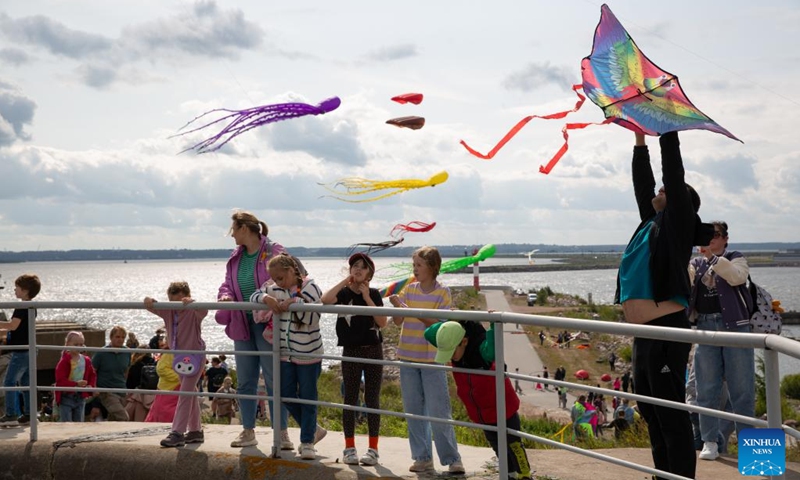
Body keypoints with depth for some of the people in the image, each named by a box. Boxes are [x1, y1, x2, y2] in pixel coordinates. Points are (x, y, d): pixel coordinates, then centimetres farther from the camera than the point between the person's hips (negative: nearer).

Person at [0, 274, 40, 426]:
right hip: (29, 350, 9)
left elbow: (13, 325, -26)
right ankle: (28, 415, 14)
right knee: (26, 383, 12)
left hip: (21, 352, -9)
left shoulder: (22, 307, -15)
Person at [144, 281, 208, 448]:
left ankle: (177, 433, -13)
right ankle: (196, 431, 23)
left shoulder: (193, 312, -15)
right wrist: (149, 301, -27)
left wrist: (191, 302, -51)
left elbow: (203, 311, -34)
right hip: (179, 357, 7)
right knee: (191, 393, 15)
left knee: (185, 394, -11)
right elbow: (153, 307, -4)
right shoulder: (168, 312, 2)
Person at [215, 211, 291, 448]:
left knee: (274, 380, -1)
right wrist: (225, 296, -8)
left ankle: (282, 433, 7)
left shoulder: (274, 252, -10)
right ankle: (248, 431, 23)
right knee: (245, 381, 13)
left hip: (267, 324, -7)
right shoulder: (235, 257, 11)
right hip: (242, 324, 7)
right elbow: (227, 284, 14)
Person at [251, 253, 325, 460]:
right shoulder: (275, 289, 4)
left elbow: (313, 317, -19)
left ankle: (307, 441, 15)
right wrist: (266, 298, -10)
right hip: (285, 353, 6)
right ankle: (313, 430, 29)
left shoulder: (310, 288, -11)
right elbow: (254, 296, 9)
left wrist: (295, 302, -24)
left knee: (307, 397, 3)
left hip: (308, 353, -6)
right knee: (287, 395, 11)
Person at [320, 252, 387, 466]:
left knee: (372, 399, 4)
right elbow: (325, 300, -24)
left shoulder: (374, 294, 4)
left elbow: (382, 322, -7)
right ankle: (349, 448, 13)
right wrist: (345, 281, -16)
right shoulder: (344, 293, -1)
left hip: (373, 350, 1)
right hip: (351, 351, -1)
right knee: (350, 399, 4)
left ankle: (373, 449, 9)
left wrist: (367, 298, -11)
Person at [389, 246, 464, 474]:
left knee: (438, 412, -4)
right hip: (408, 357, 5)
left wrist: (416, 313, -26)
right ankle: (423, 458, 19)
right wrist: (397, 306, -20)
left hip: (432, 360, -4)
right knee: (414, 411, 9)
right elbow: (397, 321, 1)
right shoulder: (409, 289, 5)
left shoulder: (443, 292, -6)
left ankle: (452, 459, 6)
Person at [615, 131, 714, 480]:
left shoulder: (678, 225, -2)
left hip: (666, 331, -9)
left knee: (671, 413, -7)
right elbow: (642, 183, 22)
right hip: (644, 334, 9)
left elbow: (674, 175, -9)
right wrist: (640, 140, 23)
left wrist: (667, 133, -7)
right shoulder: (652, 223, 18)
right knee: (652, 411, 15)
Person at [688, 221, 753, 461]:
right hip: (705, 327, 3)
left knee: (742, 389, 0)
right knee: (707, 389, 3)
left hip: (735, 326, -3)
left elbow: (737, 277, -16)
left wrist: (713, 257, -21)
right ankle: (709, 442, 10)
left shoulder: (736, 258, 6)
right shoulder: (695, 263, 14)